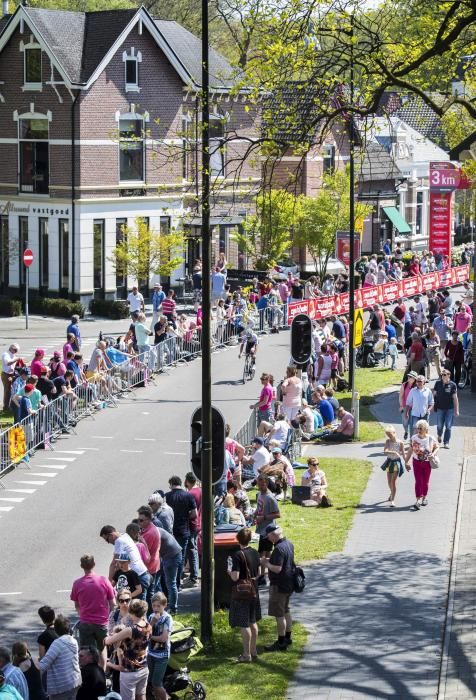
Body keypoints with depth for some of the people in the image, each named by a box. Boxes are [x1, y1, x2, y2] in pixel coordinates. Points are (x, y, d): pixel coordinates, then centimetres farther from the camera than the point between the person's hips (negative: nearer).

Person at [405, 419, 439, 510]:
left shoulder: (431, 439, -9)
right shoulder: (414, 438, -5)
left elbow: (436, 448, 5)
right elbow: (410, 450, 2)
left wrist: (433, 454, -16)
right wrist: (406, 462, 4)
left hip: (427, 463, 0)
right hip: (417, 462, 0)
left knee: (425, 482, 11)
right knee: (418, 481, -9)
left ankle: (424, 497, 33)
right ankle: (418, 501, -10)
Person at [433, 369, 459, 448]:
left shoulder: (452, 385, -7)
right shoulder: (438, 383, -2)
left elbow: (455, 398, -4)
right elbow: (434, 394, 9)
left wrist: (457, 410, -5)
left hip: (450, 409, -1)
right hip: (440, 408, 1)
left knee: (448, 427, -1)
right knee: (439, 426, 8)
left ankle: (446, 443, 7)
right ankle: (439, 435, 39)